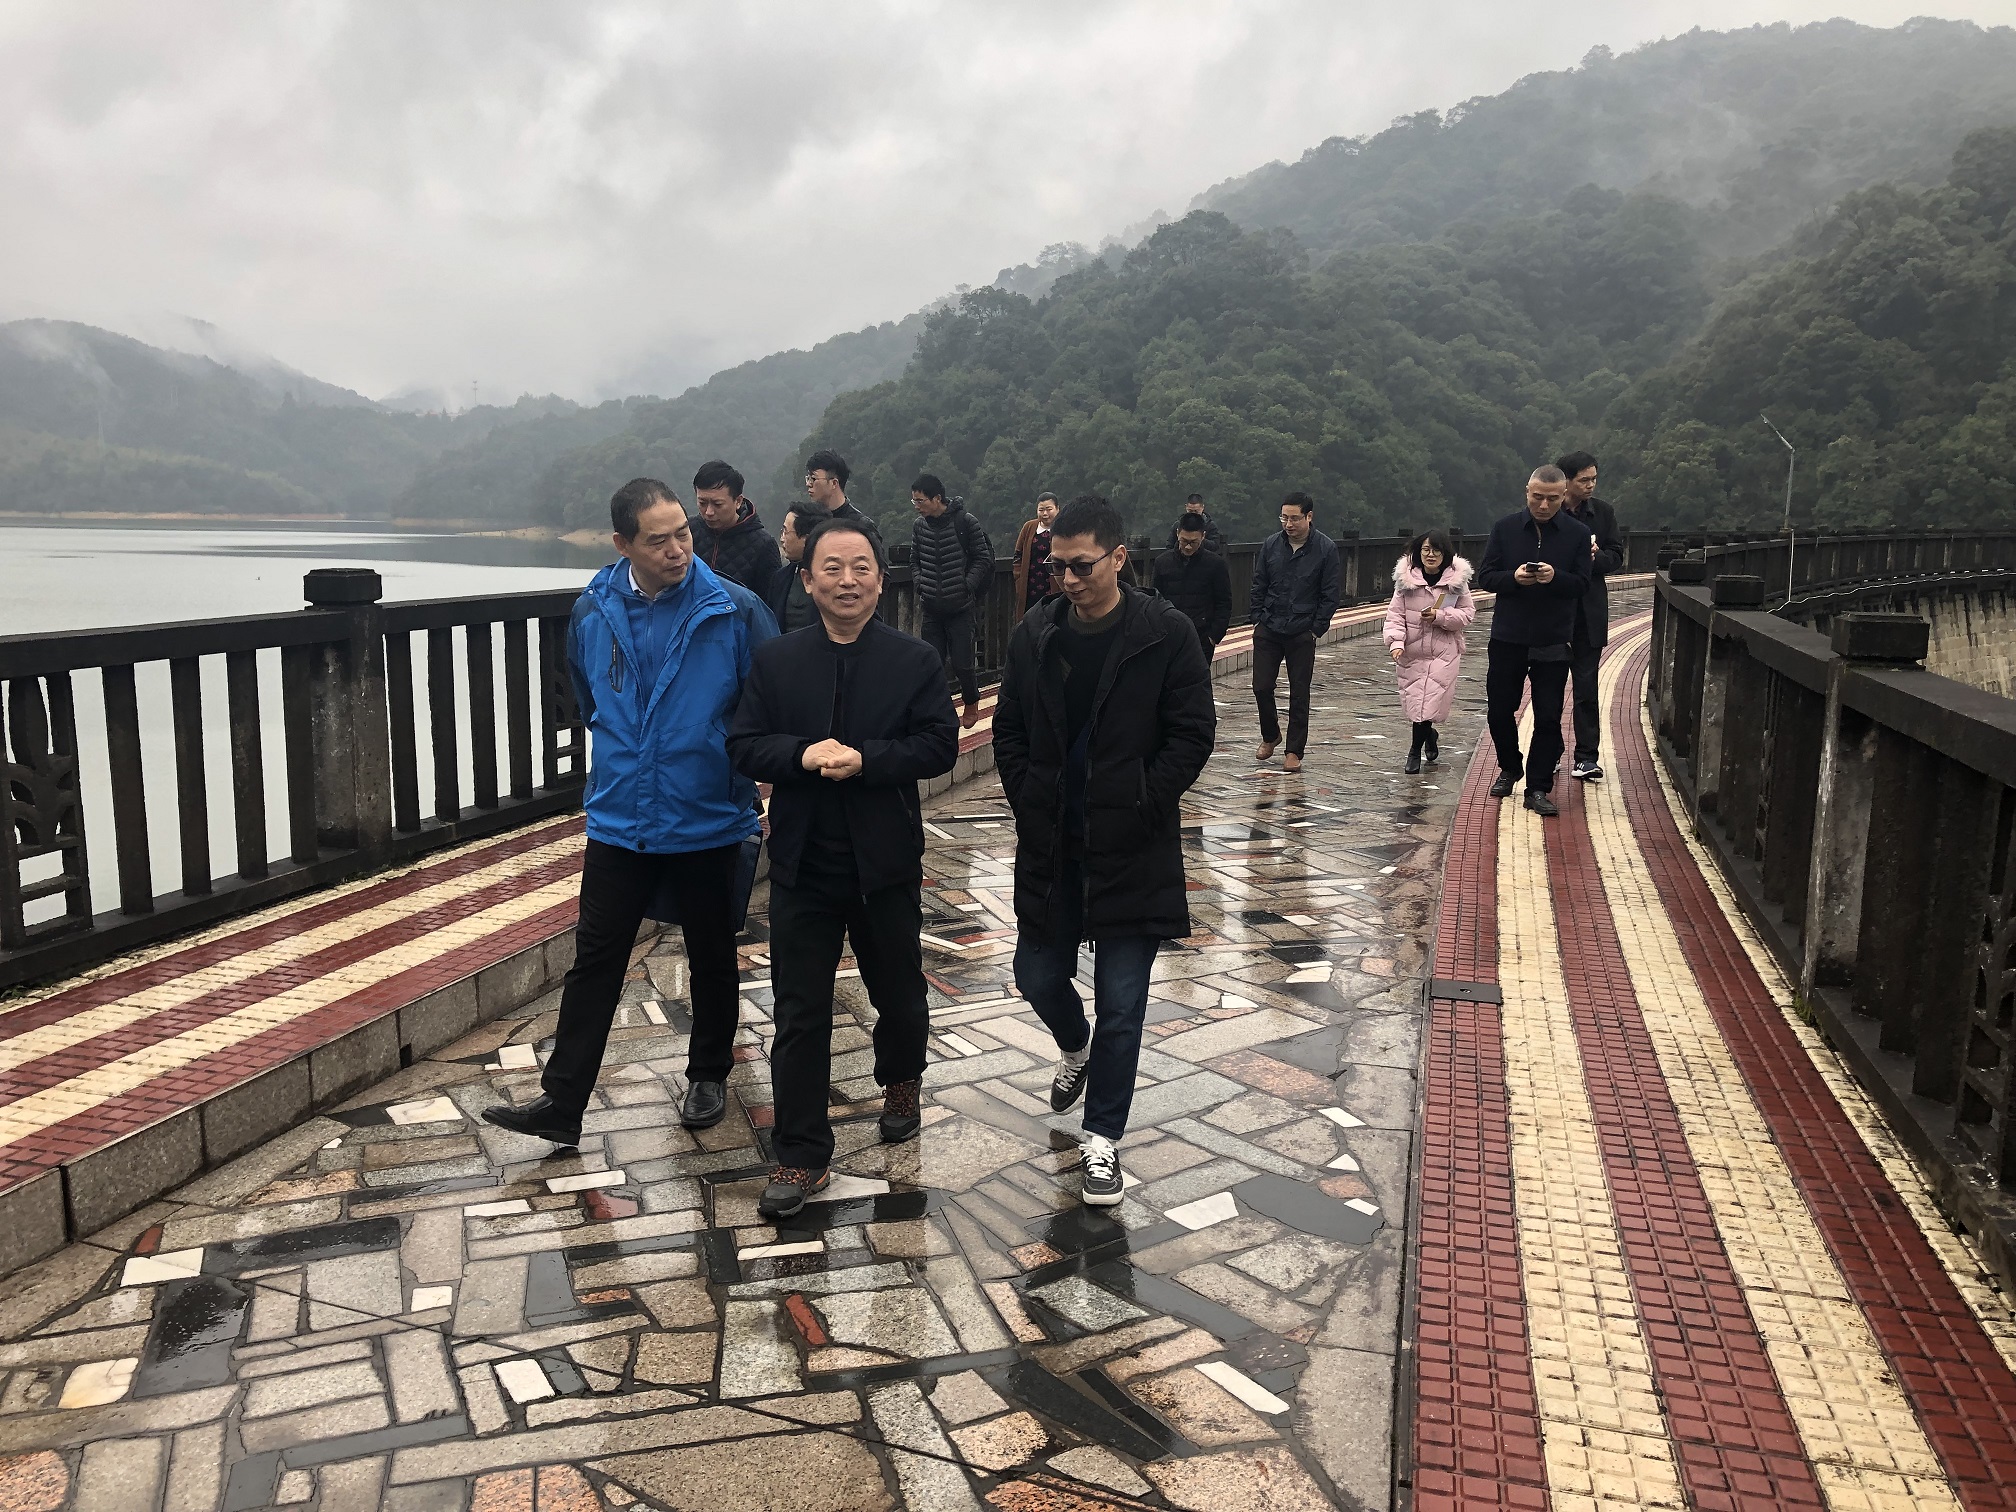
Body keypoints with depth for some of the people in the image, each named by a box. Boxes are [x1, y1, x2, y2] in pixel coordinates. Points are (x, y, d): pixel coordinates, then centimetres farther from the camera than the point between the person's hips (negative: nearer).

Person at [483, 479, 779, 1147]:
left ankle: (709, 1076, 34)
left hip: (709, 822, -2)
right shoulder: (592, 613, -1)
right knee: (593, 963, 3)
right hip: (617, 822, 2)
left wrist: (740, 768, -4)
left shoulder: (735, 611, -12)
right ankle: (561, 1103, 10)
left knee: (713, 961, 14)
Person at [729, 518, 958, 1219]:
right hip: (802, 866, 0)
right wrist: (804, 754, -22)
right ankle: (802, 1156, 13)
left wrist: (865, 759, -23)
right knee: (799, 1015, 3)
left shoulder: (916, 660, -2)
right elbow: (744, 745, -3)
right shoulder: (775, 661, 1)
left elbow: (939, 745, -10)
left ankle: (900, 1083, 49)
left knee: (899, 994, 19)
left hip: (887, 863, 0)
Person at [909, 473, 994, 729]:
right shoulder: (919, 525, 3)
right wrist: (920, 583, -1)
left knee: (961, 663, 0)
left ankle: (971, 701, 26)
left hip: (960, 608, -4)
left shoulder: (965, 522, -10)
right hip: (931, 609, 4)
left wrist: (967, 586, -13)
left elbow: (983, 559, -5)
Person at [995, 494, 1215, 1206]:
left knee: (1121, 1001, 2)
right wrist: (1027, 804, -1)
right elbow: (1009, 732, 9)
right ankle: (1077, 1049, 48)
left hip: (1132, 849, -4)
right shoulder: (1034, 634, 3)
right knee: (1038, 975, 14)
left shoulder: (1166, 634, -9)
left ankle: (1102, 1139, 18)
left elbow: (1193, 734, -7)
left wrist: (1139, 805, -12)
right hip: (1049, 844, 4)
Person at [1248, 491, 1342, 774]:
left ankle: (1294, 751, 12)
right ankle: (1270, 735, 27)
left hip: (1302, 634, -2)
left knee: (1299, 694, 3)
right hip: (1268, 631, 2)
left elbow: (1331, 595, -2)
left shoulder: (1326, 549, -5)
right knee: (1261, 687, 2)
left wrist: (1316, 629, -7)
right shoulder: (1270, 545, 2)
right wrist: (1258, 620, 3)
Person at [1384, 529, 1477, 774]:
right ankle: (1429, 736, 31)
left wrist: (1440, 616, -13)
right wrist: (1395, 642, -14)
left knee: (1432, 700, -8)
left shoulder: (1457, 580, 1)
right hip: (1412, 651, 1)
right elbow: (1395, 614, 0)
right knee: (1414, 699, 3)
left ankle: (1416, 749, 10)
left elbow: (1468, 613, 4)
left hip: (1445, 652, -1)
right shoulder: (1406, 579, 1)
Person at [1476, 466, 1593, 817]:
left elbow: (1582, 584, -3)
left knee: (1548, 718, 0)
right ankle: (1509, 768, 33)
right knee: (1499, 710, 9)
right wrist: (1513, 578, -21)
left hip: (1553, 641, -1)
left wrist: (1555, 577, -23)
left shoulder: (1577, 533, 0)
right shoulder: (1506, 528, 1)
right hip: (1507, 638, 1)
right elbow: (1484, 577, -1)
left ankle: (1538, 788, 8)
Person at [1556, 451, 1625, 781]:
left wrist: (1590, 560, -14)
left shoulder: (1602, 512, 4)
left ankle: (1587, 757, 4)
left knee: (1586, 686, 1)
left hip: (1588, 612, 2)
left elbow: (1616, 556, 5)